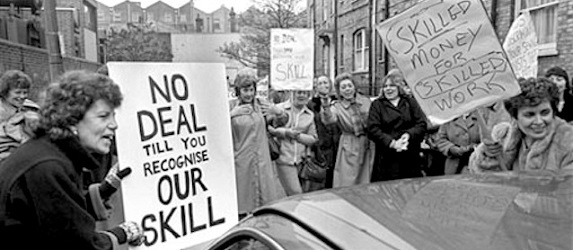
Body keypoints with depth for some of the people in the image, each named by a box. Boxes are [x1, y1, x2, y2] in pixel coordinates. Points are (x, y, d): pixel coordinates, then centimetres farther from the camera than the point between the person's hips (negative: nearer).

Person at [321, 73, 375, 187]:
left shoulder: (366, 101, 5)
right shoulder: (337, 107, -3)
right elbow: (328, 119, -25)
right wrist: (326, 105, -42)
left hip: (369, 146, 3)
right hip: (349, 149, -3)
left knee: (366, 182, 11)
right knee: (347, 183, -2)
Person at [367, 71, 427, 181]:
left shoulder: (410, 102, 13)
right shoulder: (377, 105, 7)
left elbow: (422, 124, 4)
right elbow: (373, 129, -4)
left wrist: (409, 134, -15)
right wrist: (391, 142, -15)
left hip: (410, 157, 2)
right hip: (387, 158, -2)